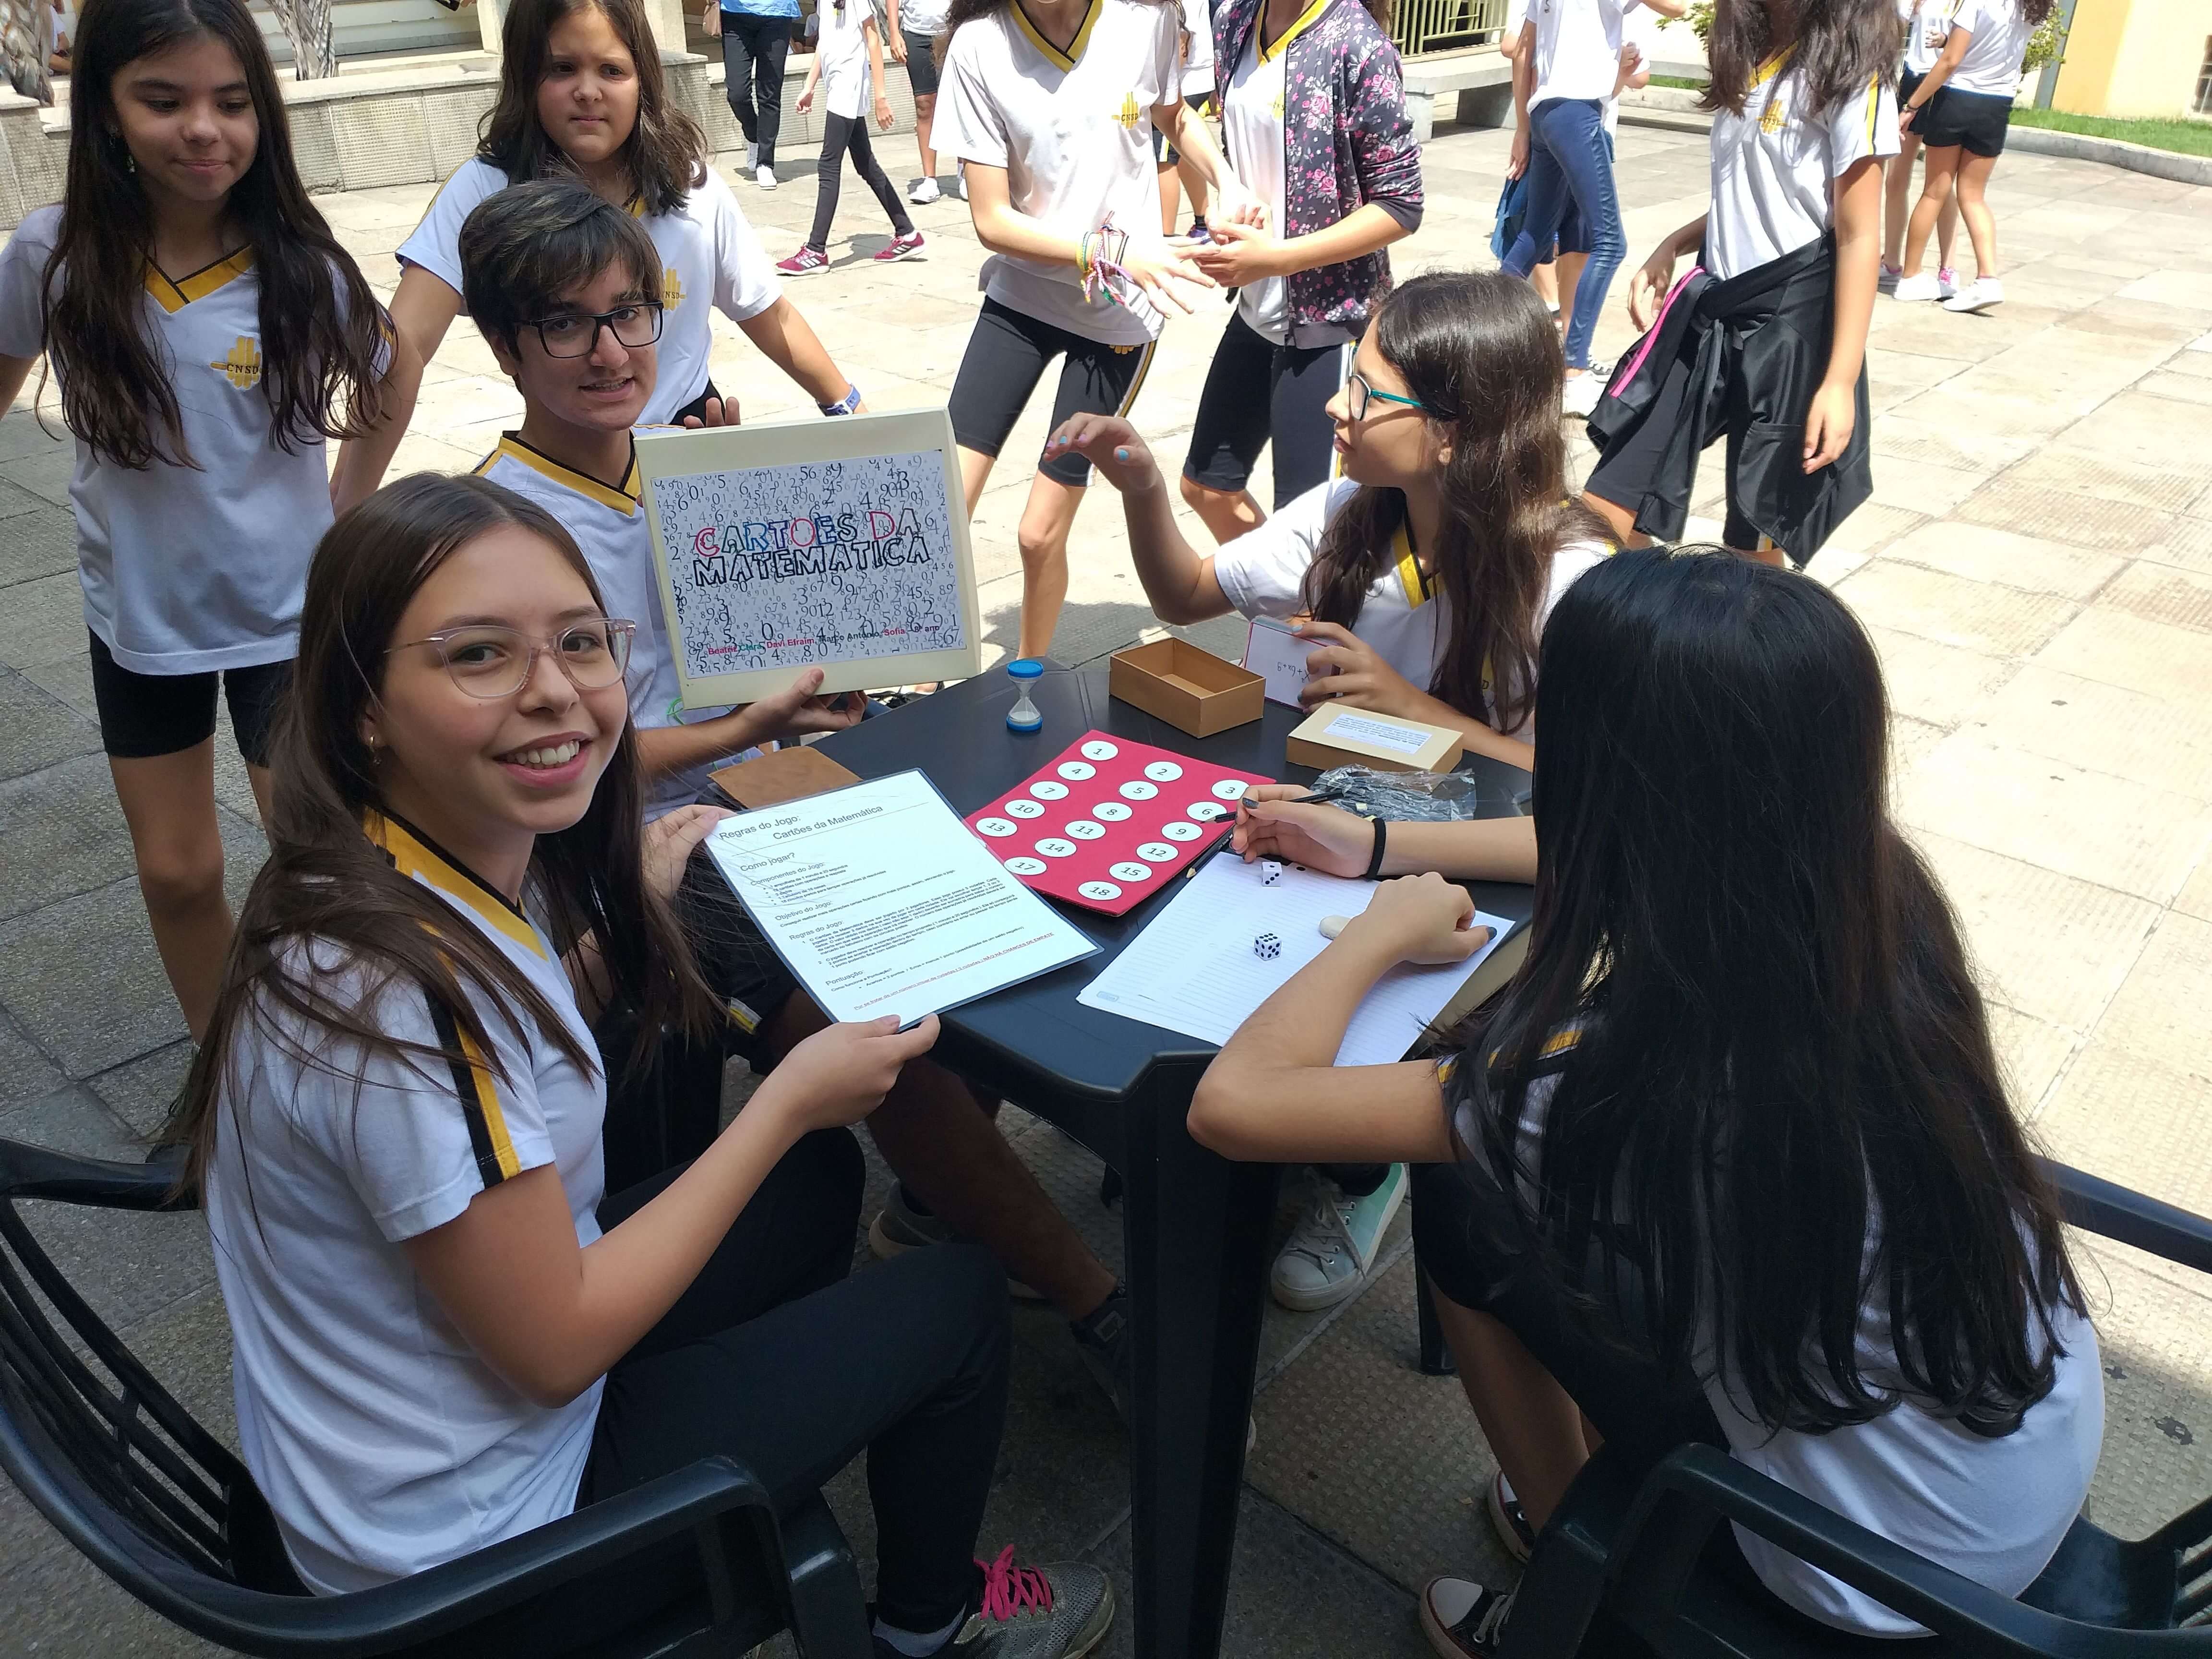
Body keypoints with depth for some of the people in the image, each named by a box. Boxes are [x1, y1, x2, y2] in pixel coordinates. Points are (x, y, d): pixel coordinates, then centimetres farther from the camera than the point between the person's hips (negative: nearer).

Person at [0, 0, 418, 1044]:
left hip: (288, 613, -2)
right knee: (176, 874, 13)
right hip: (137, 615, 2)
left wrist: (347, 506, 2)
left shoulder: (299, 267, -15)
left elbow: (394, 375, 5)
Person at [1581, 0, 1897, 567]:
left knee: (1757, 540, 4)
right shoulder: (1748, 65, 12)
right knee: (1602, 518, 0)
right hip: (1713, 306, 7)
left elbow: (1859, 238, -13)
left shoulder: (1849, 77, -10)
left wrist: (1841, 379, -18)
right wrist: (1670, 248, 7)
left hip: (1792, 322, -7)